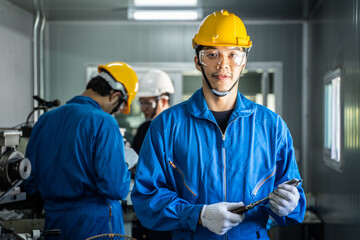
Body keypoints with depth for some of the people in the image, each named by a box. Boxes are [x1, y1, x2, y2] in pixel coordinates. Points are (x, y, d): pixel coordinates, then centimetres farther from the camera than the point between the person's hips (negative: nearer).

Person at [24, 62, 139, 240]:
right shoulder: (103, 122, -15)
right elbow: (117, 188, -21)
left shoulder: (44, 120, 5)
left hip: (54, 224, 6)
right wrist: (124, 169, -1)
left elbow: (31, 185, 11)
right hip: (96, 225, -6)